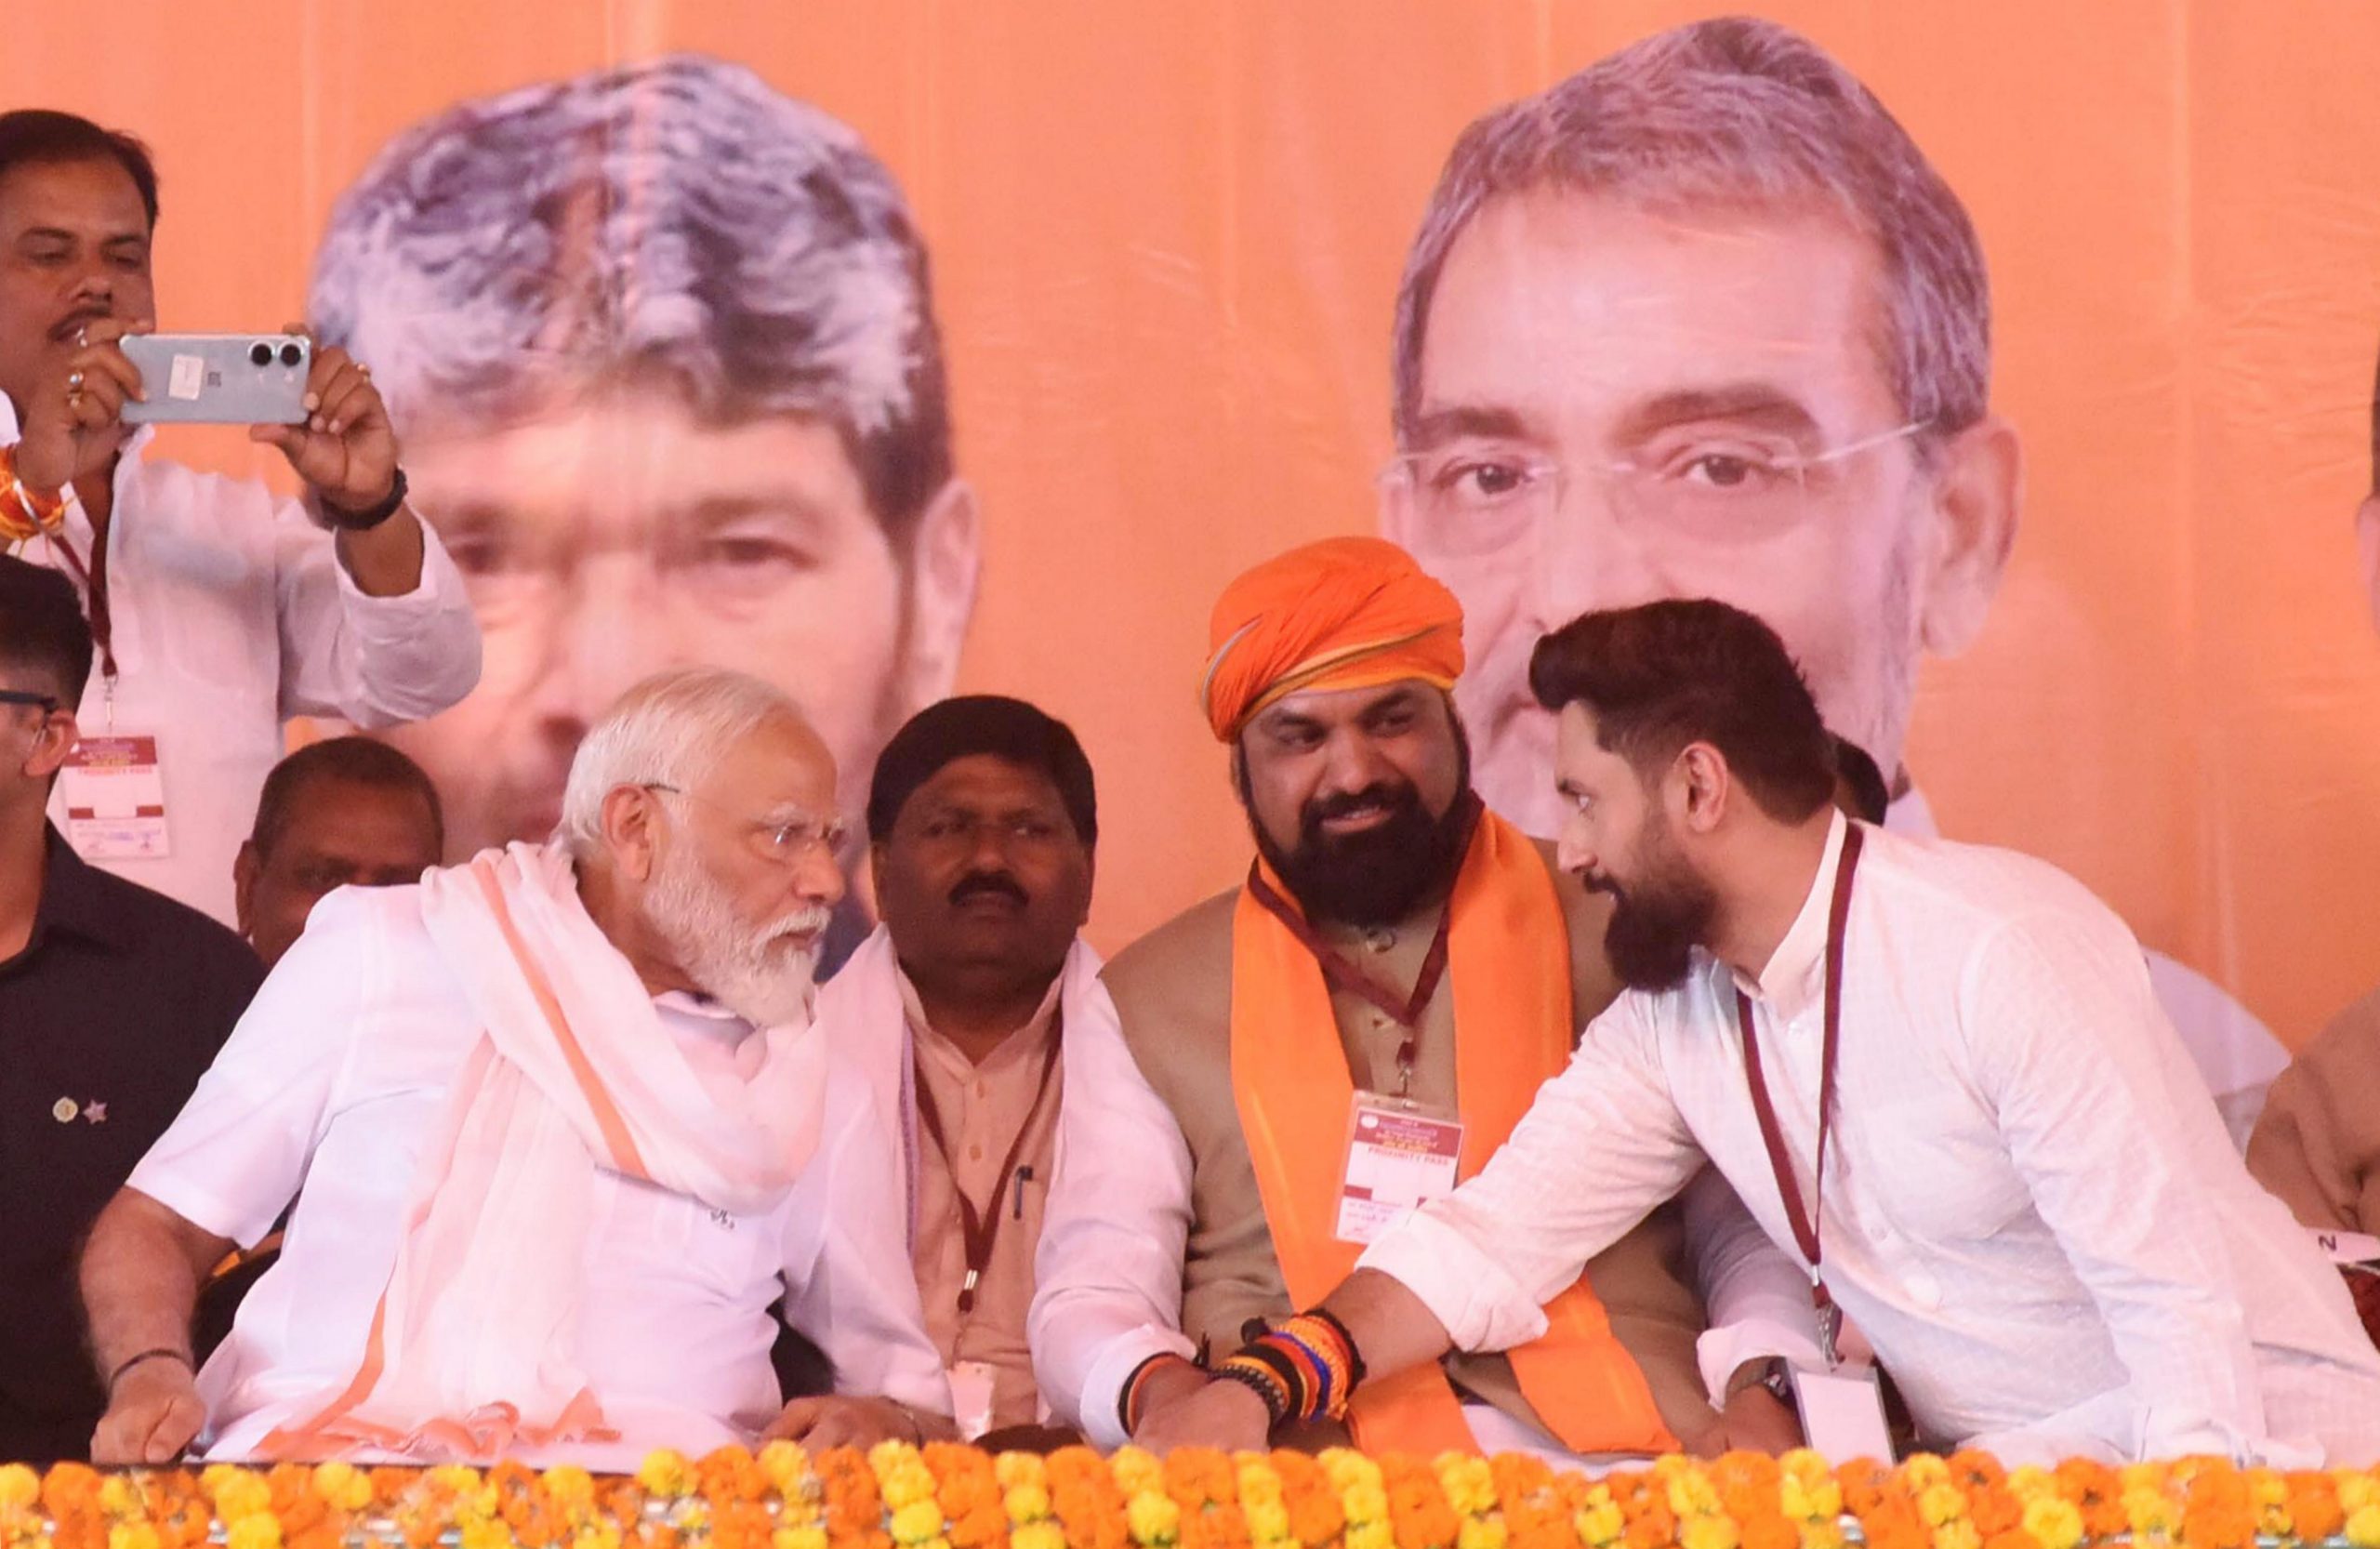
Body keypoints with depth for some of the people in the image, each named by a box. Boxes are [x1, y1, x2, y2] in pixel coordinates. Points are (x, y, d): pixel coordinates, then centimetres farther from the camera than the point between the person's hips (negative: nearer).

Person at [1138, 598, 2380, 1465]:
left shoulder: (2003, 951, -20)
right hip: (1998, 1465, 7)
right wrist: (1260, 1390, -12)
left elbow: (2178, 1293, -22)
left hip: (2245, 1437, -7)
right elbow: (1492, 1241, 2)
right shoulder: (1672, 1018, 4)